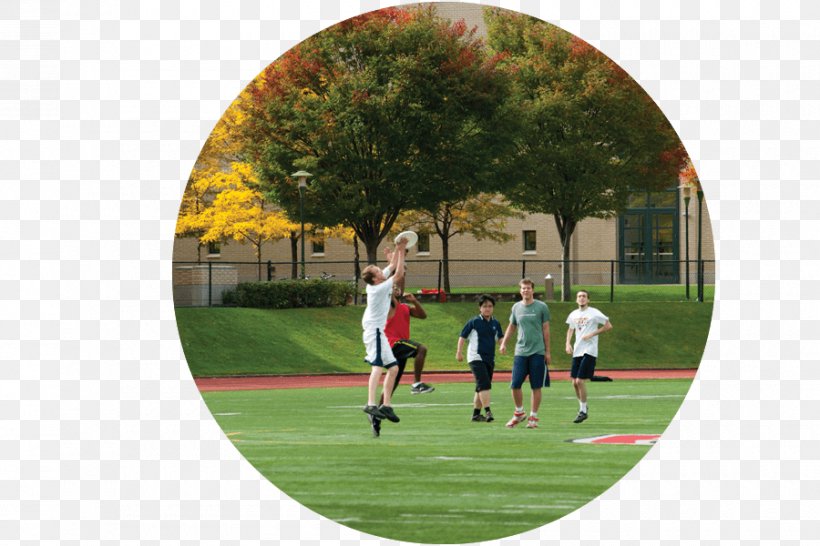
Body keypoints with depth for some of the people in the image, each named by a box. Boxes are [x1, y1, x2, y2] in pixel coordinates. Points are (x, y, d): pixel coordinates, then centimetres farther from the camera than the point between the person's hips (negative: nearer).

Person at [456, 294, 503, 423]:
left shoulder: (495, 324, 10)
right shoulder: (474, 322, -5)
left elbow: (499, 338, 20)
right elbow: (462, 336, -1)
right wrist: (459, 352, -7)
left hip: (490, 359, 6)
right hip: (476, 357, -6)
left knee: (481, 388, 12)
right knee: (484, 384, -19)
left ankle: (476, 414, 20)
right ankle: (487, 411, -24)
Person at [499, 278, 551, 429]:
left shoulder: (541, 307, -1)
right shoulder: (516, 307, 9)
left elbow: (546, 330, 3)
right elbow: (511, 327, 21)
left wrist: (547, 351, 2)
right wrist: (503, 343, 11)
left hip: (537, 353, -3)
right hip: (520, 352, 3)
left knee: (536, 387, 0)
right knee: (515, 385, -3)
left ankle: (533, 417, 10)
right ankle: (519, 413, 16)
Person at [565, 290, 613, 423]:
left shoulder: (594, 313, -7)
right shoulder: (573, 315, 11)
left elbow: (608, 326, -5)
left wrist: (592, 334, -12)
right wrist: (568, 343, 9)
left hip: (589, 351, -6)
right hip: (577, 351, 6)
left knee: (580, 381, -12)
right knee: (575, 382, 5)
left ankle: (583, 411, 1)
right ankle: (582, 407, 24)